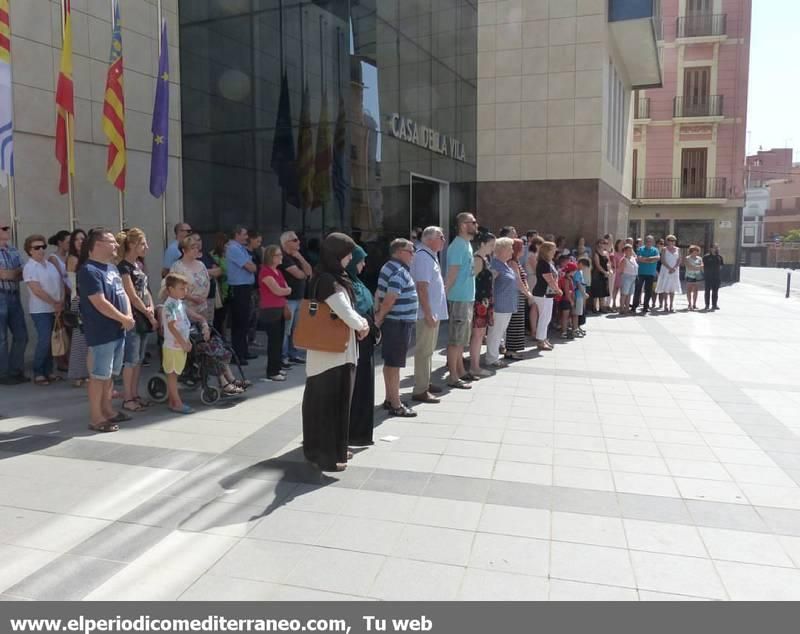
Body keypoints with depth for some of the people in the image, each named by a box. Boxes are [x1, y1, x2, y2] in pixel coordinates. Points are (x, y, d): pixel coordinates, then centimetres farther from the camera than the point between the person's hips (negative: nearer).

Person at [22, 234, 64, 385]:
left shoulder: (50, 265, 12)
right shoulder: (29, 267, -9)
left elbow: (60, 285, 12)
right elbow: (37, 290, -16)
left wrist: (61, 303, -2)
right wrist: (54, 304, -14)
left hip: (56, 309, 6)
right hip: (41, 310, -6)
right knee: (44, 341, -11)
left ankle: (48, 371, 17)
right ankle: (38, 373, 2)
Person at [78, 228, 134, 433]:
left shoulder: (112, 267, 14)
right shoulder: (89, 270, -16)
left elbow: (123, 293, 15)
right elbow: (100, 303, -21)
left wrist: (129, 315, -3)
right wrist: (124, 319, -14)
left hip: (118, 330, 9)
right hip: (101, 332, -9)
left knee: (110, 373, 17)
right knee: (99, 375, -2)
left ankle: (107, 410, 28)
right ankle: (96, 418, 6)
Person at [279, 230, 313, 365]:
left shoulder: (296, 256, 17)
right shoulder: (284, 257, -11)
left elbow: (308, 271, 7)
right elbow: (299, 274, -17)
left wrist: (300, 257, -4)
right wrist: (305, 274, 5)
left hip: (299, 298, 9)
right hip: (288, 299, -9)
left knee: (295, 328, 15)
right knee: (285, 329, -7)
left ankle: (293, 353, 24)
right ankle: (282, 356, -1)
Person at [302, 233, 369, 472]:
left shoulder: (333, 278, 11)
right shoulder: (328, 281, -20)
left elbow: (346, 308, 15)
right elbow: (345, 312, -23)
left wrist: (361, 322, -4)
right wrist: (361, 326, -4)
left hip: (334, 351, 10)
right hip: (332, 352, -10)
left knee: (329, 402, 18)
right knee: (329, 402, -1)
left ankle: (333, 448, 30)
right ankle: (326, 455, 9)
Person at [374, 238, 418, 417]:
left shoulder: (389, 268, 14)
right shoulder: (400, 272, -18)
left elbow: (379, 293, 13)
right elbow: (389, 300, -23)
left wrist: (377, 314, 5)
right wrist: (379, 318, -12)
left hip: (392, 322, 10)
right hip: (399, 323, -10)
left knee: (389, 362, 16)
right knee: (394, 364, -5)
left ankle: (390, 399, 26)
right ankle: (396, 405, 2)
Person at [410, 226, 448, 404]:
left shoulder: (431, 256, 14)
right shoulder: (423, 257, -17)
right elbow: (422, 287, -23)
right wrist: (428, 314, -25)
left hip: (435, 311, 10)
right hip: (428, 313, -10)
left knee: (428, 349, 18)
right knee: (424, 351, -5)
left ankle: (425, 383, 29)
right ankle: (420, 391, 0)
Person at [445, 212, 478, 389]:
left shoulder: (467, 244, 13)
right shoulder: (458, 245, -16)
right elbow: (452, 274, -19)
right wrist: (445, 296, -20)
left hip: (467, 298, 10)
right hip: (459, 299, -10)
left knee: (462, 338, 17)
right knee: (455, 339, -4)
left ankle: (461, 371, 27)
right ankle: (453, 377, 2)